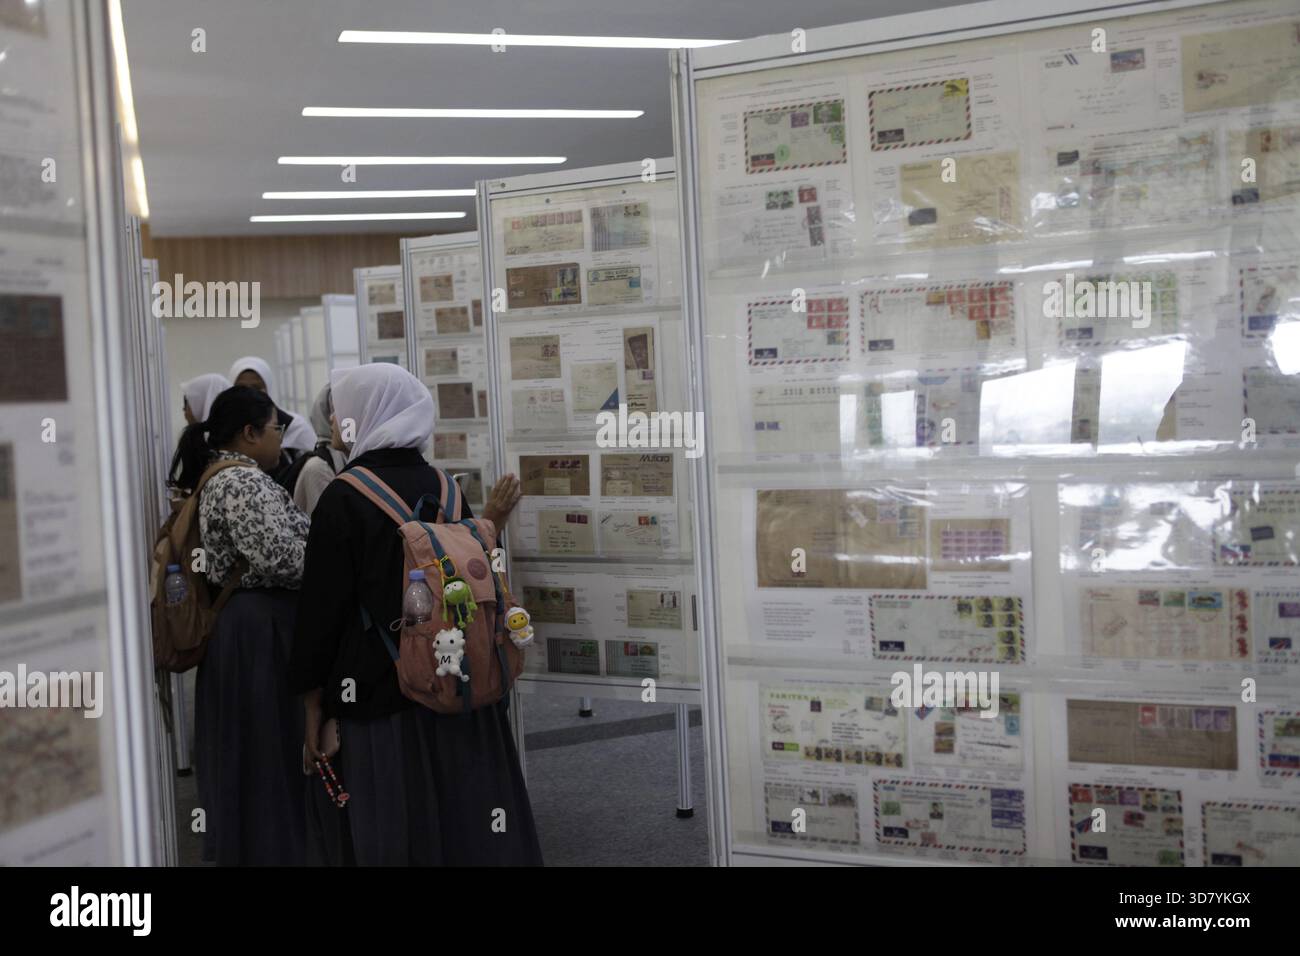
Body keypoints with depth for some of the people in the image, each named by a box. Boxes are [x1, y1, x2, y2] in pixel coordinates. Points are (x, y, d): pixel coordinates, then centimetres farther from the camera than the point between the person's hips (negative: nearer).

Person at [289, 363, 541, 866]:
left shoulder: (343, 497, -11)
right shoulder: (442, 485, 5)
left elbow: (322, 606, -10)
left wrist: (313, 700, -3)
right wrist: (490, 524, 25)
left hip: (379, 691, -5)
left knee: (397, 833, 5)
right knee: (465, 818, 14)